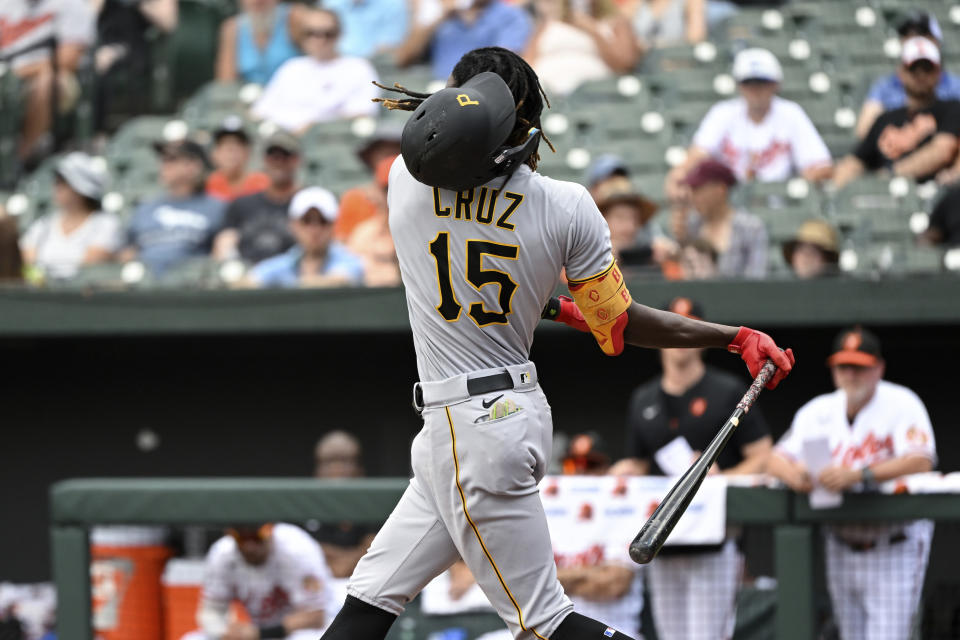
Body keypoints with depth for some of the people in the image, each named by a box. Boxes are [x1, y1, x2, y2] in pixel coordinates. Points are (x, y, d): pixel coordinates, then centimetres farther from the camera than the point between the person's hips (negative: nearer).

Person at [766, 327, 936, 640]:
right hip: (842, 549, 5)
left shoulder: (902, 403, -9)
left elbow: (921, 461, -24)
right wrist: (793, 473, -24)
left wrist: (858, 475, -37)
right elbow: (777, 459, 3)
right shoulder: (818, 411, 6)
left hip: (896, 549, -5)